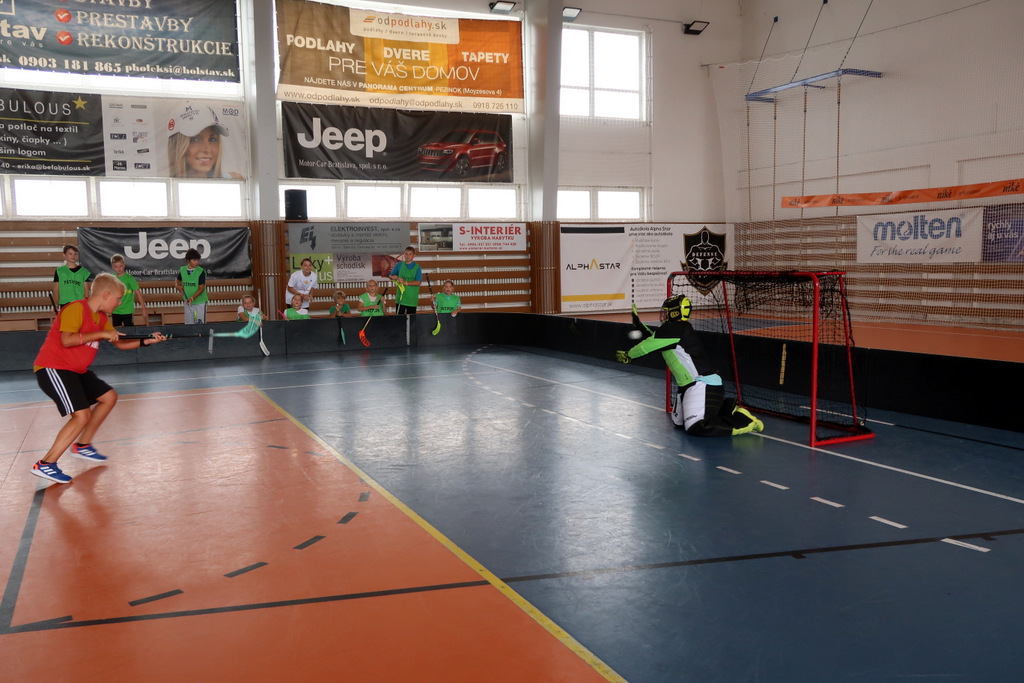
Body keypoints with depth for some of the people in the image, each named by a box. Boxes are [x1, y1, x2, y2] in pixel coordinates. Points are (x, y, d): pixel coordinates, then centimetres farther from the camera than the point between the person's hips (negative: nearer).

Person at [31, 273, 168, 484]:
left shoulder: (102, 318, 10)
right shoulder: (76, 309, -18)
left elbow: (120, 343, 14)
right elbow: (66, 340, -30)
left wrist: (146, 341, 0)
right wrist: (101, 334, -25)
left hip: (76, 370, 10)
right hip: (52, 368, -10)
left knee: (109, 397, 16)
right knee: (82, 415, -19)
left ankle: (82, 445, 25)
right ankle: (45, 465, -12)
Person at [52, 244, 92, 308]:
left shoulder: (83, 271, 6)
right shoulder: (59, 271, 7)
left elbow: (86, 290, 6)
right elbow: (56, 290, 7)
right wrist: (56, 305, 2)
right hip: (64, 304, 0)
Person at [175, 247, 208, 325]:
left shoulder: (201, 272, -12)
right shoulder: (182, 270, 2)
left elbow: (201, 288, -15)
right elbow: (178, 280, 23)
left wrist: (192, 298, -26)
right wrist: (177, 285, 0)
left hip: (200, 302, -4)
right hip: (187, 302, 5)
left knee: (200, 324, -2)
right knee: (188, 325, 12)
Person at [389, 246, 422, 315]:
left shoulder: (417, 267, -2)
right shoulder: (399, 265, 6)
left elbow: (418, 282, -11)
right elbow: (391, 276, 14)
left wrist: (405, 282, -19)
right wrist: (393, 277, -10)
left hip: (412, 298, -2)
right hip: (401, 297, 2)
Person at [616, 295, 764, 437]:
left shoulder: (673, 328, -12)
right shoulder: (678, 329, 18)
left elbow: (647, 347, -8)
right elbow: (654, 341, 32)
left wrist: (628, 355, 9)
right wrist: (639, 325, 31)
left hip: (703, 385, -11)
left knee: (696, 427, -21)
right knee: (678, 421, 17)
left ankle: (744, 422, -11)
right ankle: (726, 408, 19)